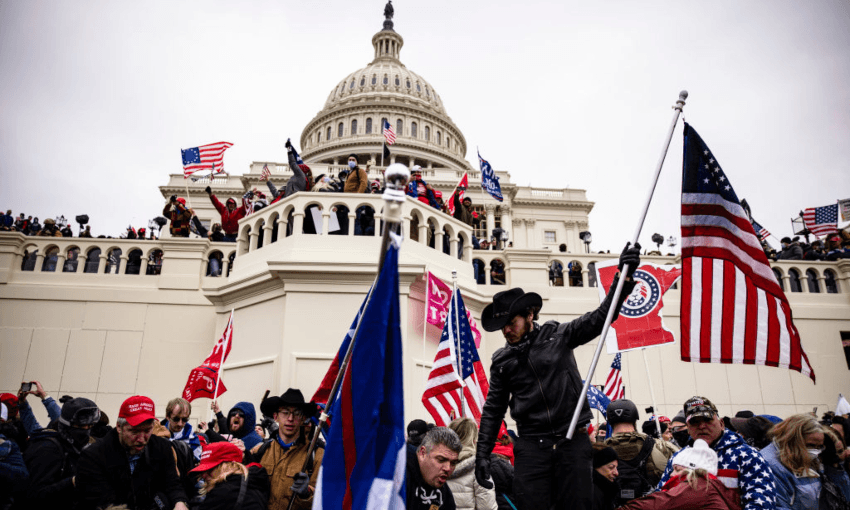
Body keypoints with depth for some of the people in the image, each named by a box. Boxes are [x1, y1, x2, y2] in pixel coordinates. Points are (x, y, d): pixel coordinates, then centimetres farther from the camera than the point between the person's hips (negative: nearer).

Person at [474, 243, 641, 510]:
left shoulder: (559, 335, 4)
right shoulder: (501, 360, 10)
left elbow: (600, 318, -1)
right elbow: (493, 409, 12)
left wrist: (624, 277, -12)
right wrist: (483, 454, 6)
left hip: (573, 440, -1)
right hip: (531, 446, 1)